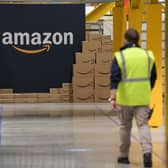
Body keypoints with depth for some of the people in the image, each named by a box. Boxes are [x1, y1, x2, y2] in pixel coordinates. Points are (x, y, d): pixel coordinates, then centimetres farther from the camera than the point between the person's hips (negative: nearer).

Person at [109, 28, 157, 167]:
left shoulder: (120, 57, -6)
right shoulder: (148, 55, 4)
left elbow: (114, 79, -14)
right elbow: (153, 78, 12)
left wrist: (112, 98, -18)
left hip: (125, 98, -1)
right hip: (143, 98, 1)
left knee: (125, 127, 13)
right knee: (143, 125, 1)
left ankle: (124, 156, 22)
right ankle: (147, 151, -20)